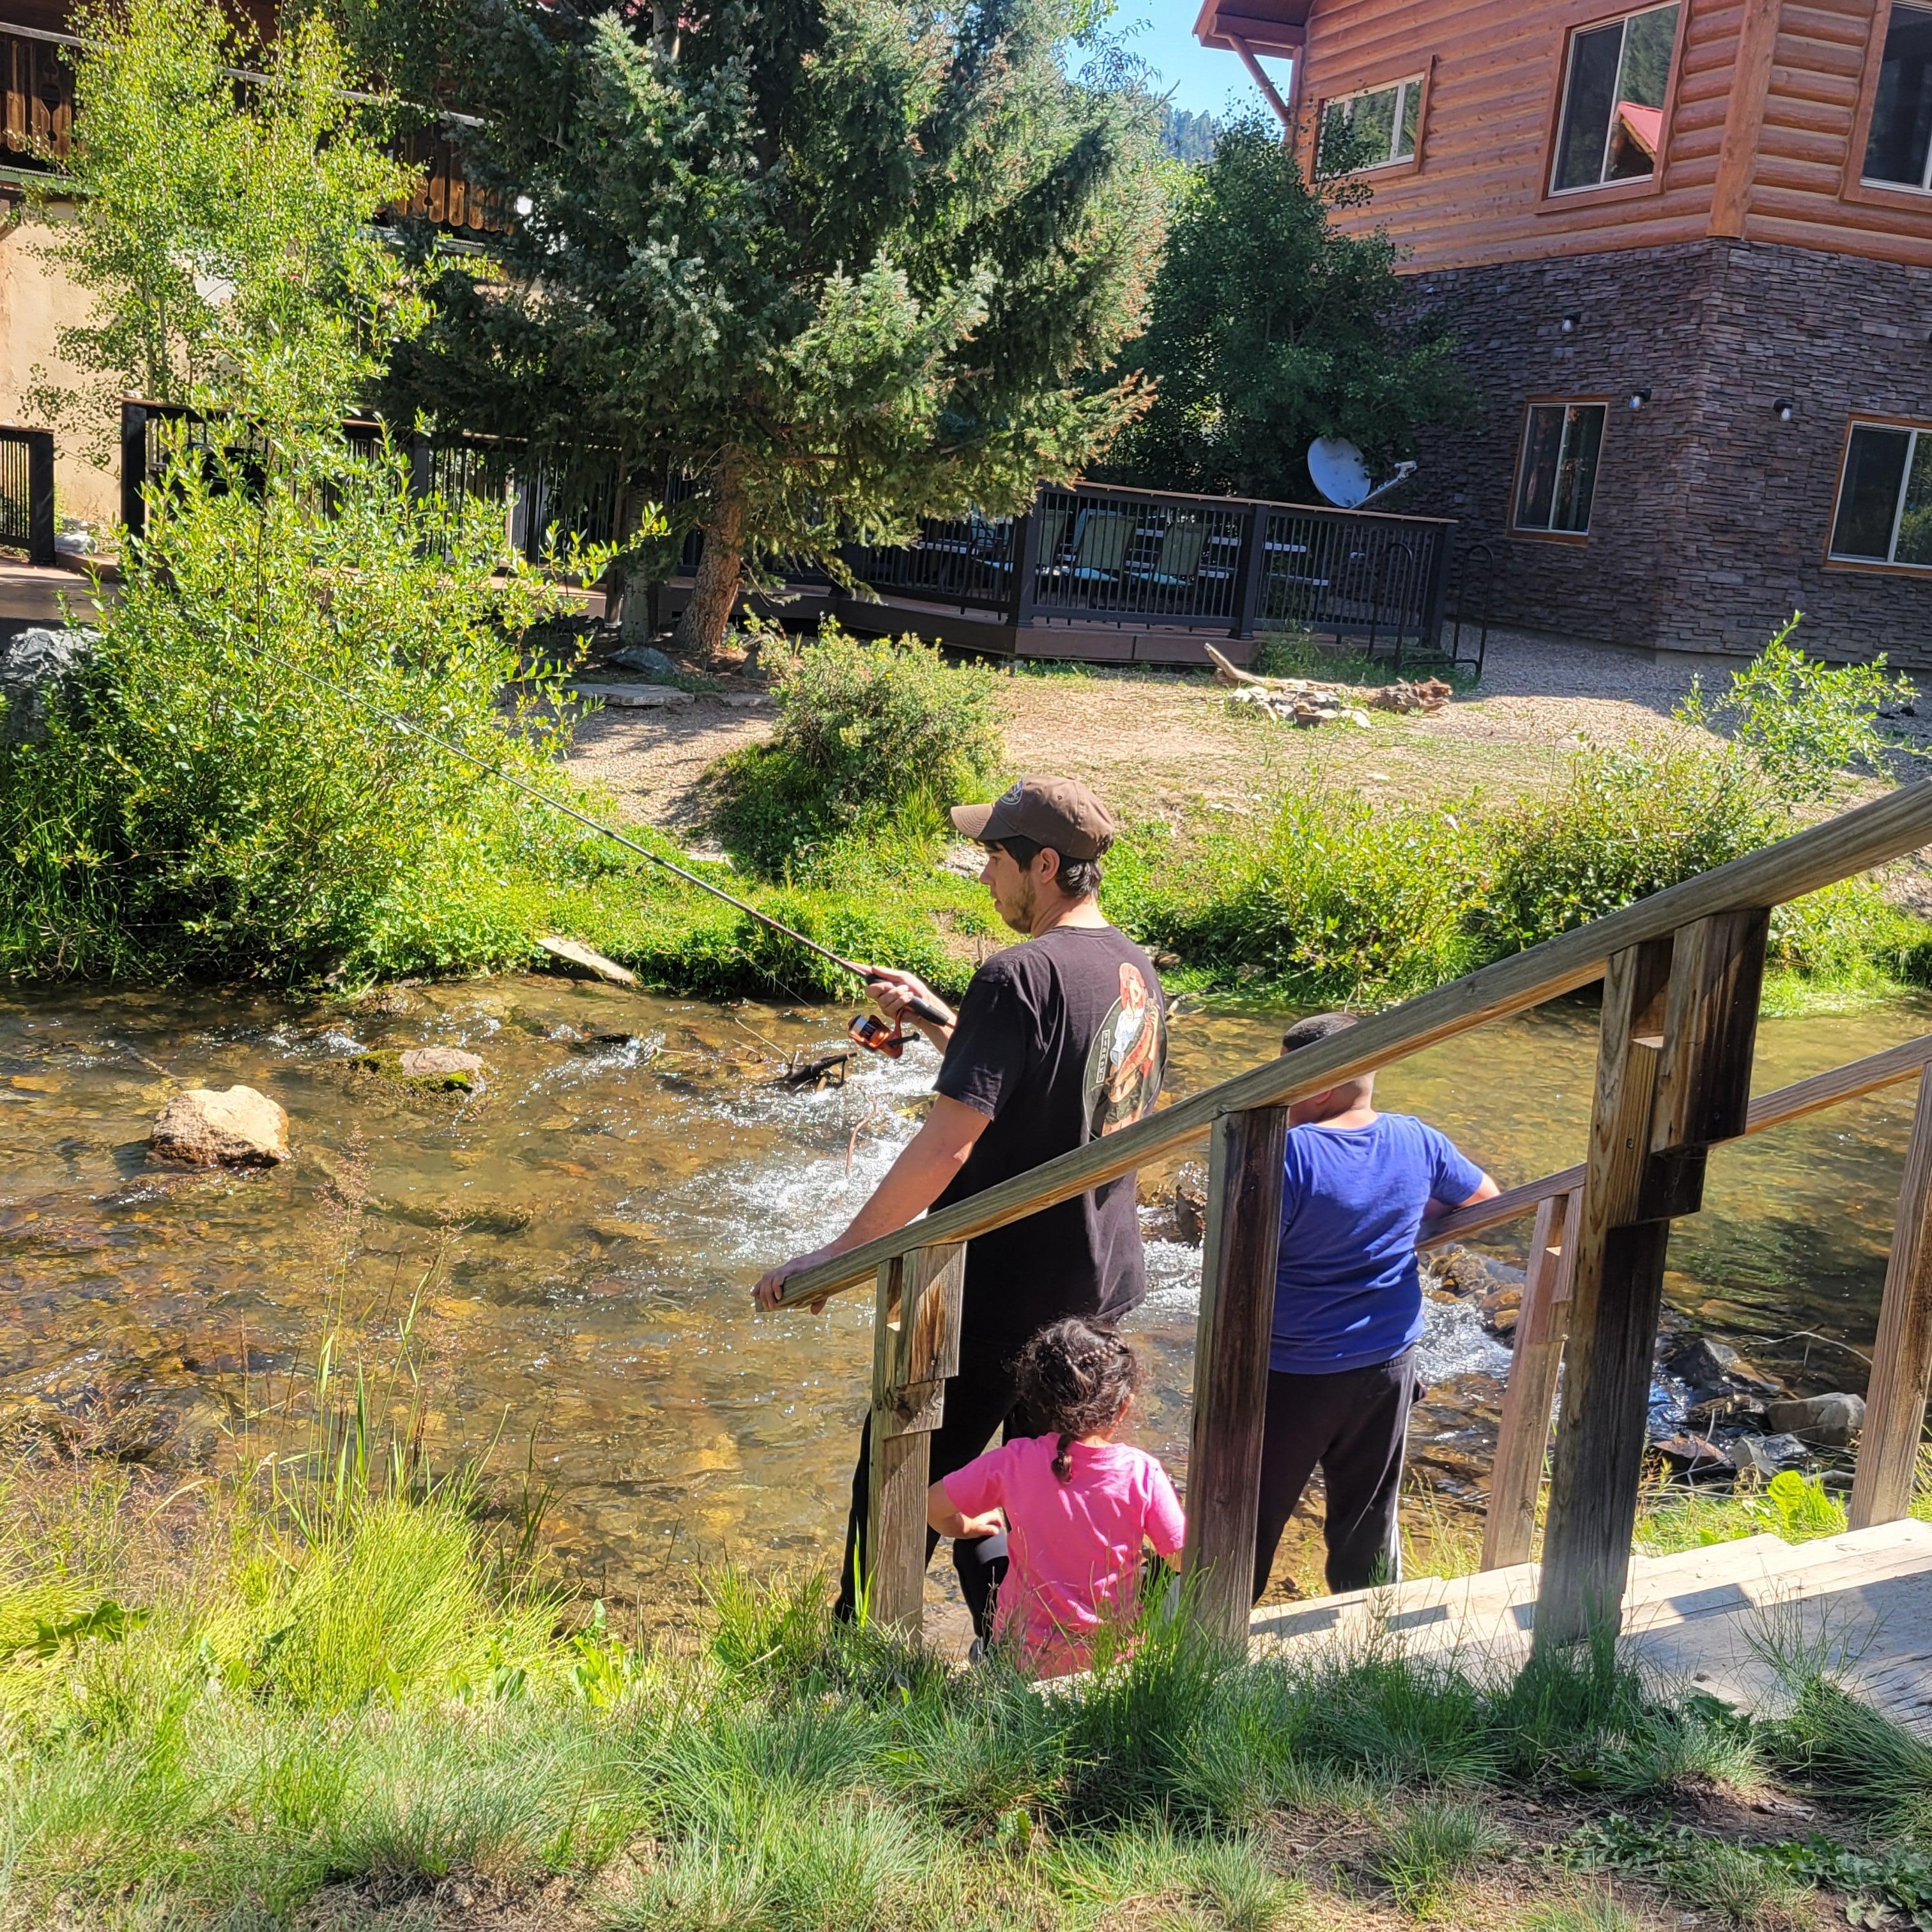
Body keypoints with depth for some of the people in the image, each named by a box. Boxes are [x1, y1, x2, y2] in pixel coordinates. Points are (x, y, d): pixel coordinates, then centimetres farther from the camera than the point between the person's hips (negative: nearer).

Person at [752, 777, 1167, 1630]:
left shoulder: (1020, 976, -22)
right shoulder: (1133, 967, 4)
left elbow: (946, 1148, -26)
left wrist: (839, 1253, -20)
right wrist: (939, 1022, 13)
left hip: (999, 1295, -8)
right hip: (1099, 1284, 8)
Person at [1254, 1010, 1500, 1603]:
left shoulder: (1287, 1155, -24)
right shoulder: (1416, 1141, -5)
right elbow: (1486, 1200, 13)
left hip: (1292, 1375, -5)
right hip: (1388, 1363, 5)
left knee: (1251, 1516, 11)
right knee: (1368, 1515, 20)